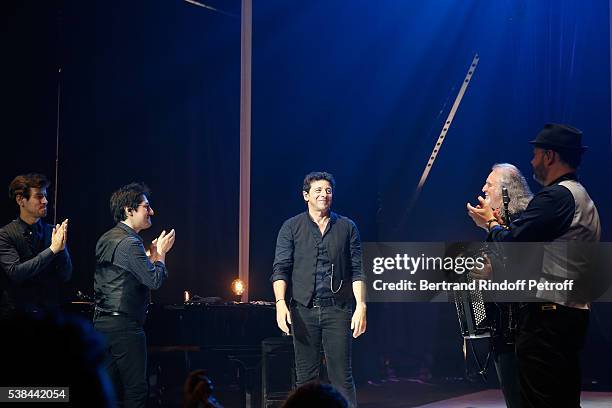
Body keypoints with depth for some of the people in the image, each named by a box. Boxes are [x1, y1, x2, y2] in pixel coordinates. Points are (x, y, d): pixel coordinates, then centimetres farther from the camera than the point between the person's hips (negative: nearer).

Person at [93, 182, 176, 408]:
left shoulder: (106, 239, 16)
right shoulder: (129, 243, -14)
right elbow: (154, 280, -17)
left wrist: (152, 255, 17)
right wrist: (161, 253, -1)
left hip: (102, 321, 10)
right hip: (124, 325, -10)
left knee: (111, 388, 12)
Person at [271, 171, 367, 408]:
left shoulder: (347, 227, 9)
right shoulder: (292, 227, 7)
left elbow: (357, 271, 6)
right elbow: (280, 269, 1)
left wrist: (361, 305, -6)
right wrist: (280, 302, -14)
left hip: (337, 310, 0)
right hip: (303, 310, 0)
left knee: (341, 375, -2)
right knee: (306, 376, 3)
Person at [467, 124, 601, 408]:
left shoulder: (556, 196, -13)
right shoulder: (583, 198, 20)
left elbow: (510, 244, -17)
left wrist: (491, 223, 3)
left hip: (548, 315, -10)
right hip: (574, 313, 10)